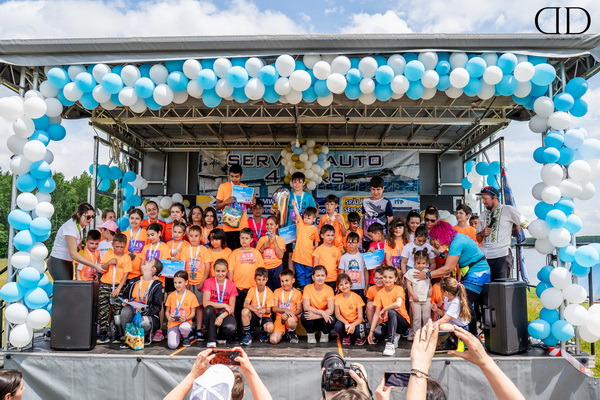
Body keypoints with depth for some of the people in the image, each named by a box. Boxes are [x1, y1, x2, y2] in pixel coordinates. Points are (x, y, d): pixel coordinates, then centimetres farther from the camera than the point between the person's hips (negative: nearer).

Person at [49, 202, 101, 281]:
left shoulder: (82, 225, 2)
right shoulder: (71, 227, -23)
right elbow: (73, 254, -28)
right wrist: (94, 265, -31)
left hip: (68, 262, 8)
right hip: (57, 262, -8)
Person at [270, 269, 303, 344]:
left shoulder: (297, 293, 4)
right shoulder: (277, 291, 7)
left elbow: (299, 310, 0)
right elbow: (274, 308, 1)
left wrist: (289, 314, -18)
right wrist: (285, 310, -17)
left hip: (292, 317, -1)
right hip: (280, 318, 1)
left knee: (291, 321, -41)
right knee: (273, 340, -22)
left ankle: (292, 332, -3)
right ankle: (281, 332, 16)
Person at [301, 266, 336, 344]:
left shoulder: (329, 289, -10)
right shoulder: (307, 288, -10)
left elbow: (331, 310, -18)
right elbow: (306, 307, -20)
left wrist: (316, 316, -31)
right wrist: (321, 312, -31)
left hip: (324, 318, 0)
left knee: (331, 319, -32)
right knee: (304, 316, -32)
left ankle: (325, 334, 3)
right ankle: (310, 334, -1)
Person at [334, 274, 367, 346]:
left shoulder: (357, 297, -12)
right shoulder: (337, 297, -6)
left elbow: (360, 317, -14)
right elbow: (337, 314, -13)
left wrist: (353, 325, -35)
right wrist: (346, 323, -32)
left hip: (356, 322, -1)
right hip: (344, 322, 1)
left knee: (359, 331, -35)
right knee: (337, 326, -32)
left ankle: (360, 337, 6)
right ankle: (346, 337, 4)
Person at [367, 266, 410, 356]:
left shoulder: (399, 289, -11)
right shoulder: (380, 293, 1)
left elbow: (398, 304, -32)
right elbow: (377, 314, -2)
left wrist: (384, 310, -20)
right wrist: (371, 331, -9)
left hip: (403, 322, -4)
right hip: (387, 322, 4)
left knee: (391, 311, -35)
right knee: (375, 334, -26)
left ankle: (391, 344, -29)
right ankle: (394, 336, 5)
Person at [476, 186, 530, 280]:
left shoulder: (508, 210, 2)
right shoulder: (483, 214, 19)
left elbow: (527, 225, -1)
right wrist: (482, 233, 1)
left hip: (501, 256, -5)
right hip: (484, 255, 5)